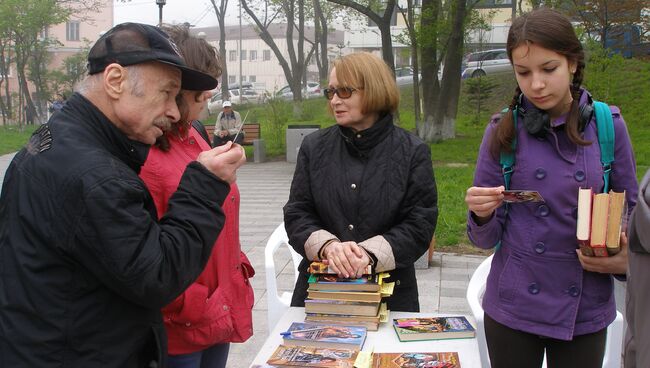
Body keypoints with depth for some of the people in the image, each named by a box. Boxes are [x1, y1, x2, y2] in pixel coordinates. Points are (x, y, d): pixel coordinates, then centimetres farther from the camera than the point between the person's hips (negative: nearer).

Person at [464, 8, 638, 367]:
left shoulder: (608, 125, -5)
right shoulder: (503, 131, -6)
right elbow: (486, 238, -4)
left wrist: (625, 258, -15)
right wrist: (482, 215, -26)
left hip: (586, 311, 0)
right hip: (513, 308, 0)